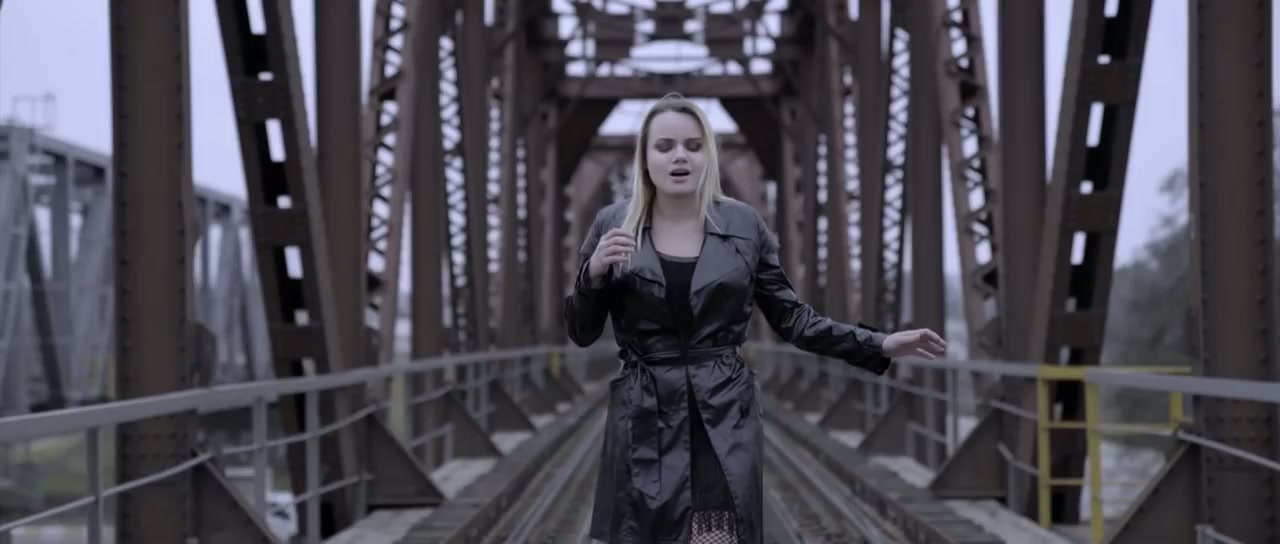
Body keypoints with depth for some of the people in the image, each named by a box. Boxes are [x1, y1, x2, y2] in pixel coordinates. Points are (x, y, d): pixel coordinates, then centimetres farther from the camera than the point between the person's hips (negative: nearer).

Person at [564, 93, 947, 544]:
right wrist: (593, 274, -14)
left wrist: (880, 345, -1)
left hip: (725, 417, 0)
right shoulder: (612, 224, 1)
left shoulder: (744, 224, 2)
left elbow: (791, 318, 7)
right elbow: (581, 334, 5)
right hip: (643, 419, 0)